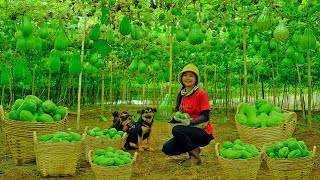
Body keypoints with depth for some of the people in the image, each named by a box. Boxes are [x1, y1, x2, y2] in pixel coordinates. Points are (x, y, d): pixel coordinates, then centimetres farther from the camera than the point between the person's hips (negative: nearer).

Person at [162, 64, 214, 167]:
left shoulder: (201, 94, -10)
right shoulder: (181, 95, 9)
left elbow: (205, 117, -16)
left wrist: (189, 122, -32)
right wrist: (172, 118, -8)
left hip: (203, 132, -6)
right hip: (188, 131, 7)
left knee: (177, 130, -31)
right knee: (167, 149, -12)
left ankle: (195, 157, -11)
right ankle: (194, 148, 11)